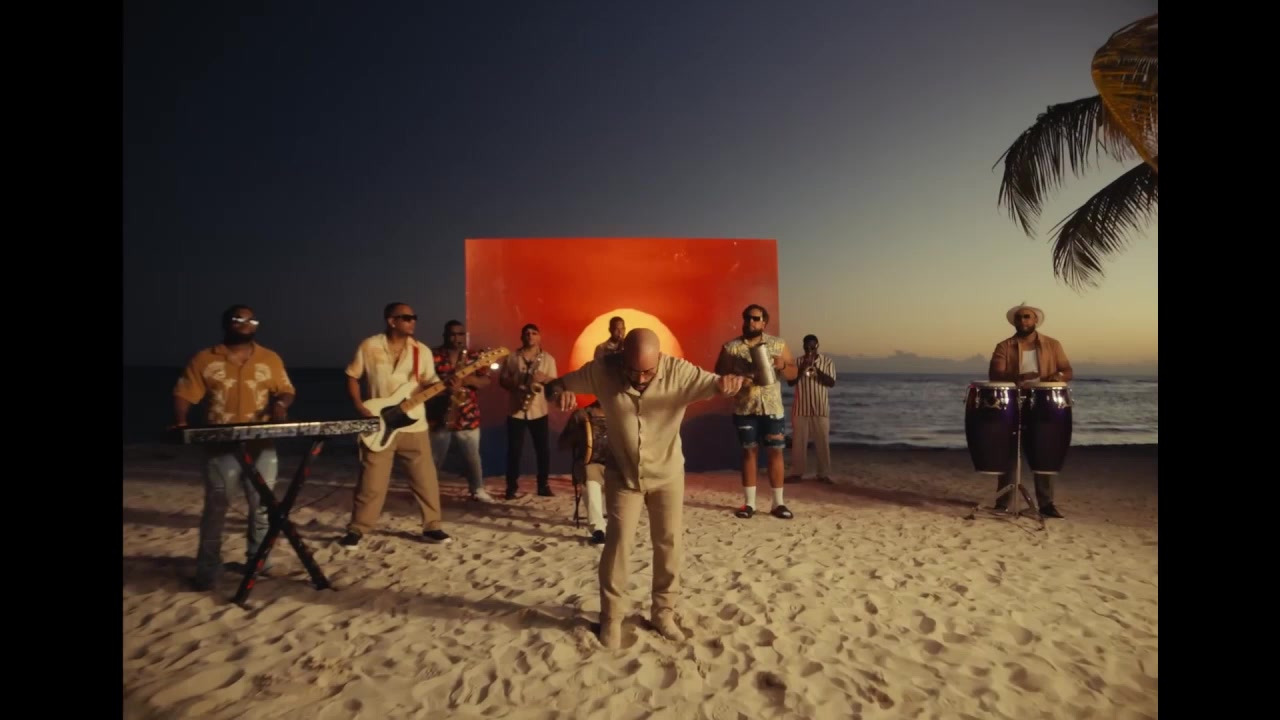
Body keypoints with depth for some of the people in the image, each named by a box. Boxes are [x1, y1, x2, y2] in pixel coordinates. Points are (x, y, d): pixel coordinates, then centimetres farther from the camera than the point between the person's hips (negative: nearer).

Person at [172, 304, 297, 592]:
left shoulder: (270, 359, 8)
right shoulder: (204, 360, 3)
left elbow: (286, 390, 10)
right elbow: (184, 394, 0)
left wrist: (281, 404, -12)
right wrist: (180, 421, -17)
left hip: (262, 444, 2)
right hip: (221, 445, -2)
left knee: (263, 504, 8)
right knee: (215, 505, 1)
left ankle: (258, 559, 22)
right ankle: (208, 568, 10)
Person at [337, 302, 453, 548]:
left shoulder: (422, 351, 3)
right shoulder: (369, 346, -3)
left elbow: (430, 384, 6)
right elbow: (352, 377, 3)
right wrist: (361, 409, -7)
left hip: (414, 427, 2)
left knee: (425, 479, 5)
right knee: (372, 483, 2)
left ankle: (432, 527, 18)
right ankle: (356, 529, 20)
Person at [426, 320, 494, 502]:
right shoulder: (434, 356, -2)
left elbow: (486, 381, -1)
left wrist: (465, 379, -18)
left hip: (467, 416, 2)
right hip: (439, 415, -2)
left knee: (473, 456, 9)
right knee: (434, 458, 7)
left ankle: (478, 490, 23)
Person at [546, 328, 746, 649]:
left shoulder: (678, 371, -22)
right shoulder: (602, 370, -19)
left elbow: (714, 383, -26)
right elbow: (556, 385, -9)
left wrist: (727, 382, -52)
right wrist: (559, 392, -35)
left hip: (667, 474, 1)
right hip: (623, 474, -1)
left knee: (670, 543, 9)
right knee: (618, 542, -1)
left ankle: (664, 611, 28)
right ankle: (611, 616, 18)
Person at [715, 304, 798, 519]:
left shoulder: (778, 345, 4)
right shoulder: (730, 347, 1)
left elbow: (793, 374, 6)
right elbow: (719, 375, 1)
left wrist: (782, 366, -15)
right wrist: (735, 378, -18)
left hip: (772, 407, 1)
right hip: (744, 408, 0)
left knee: (775, 452, 2)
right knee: (749, 452, 5)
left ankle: (778, 503, 12)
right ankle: (749, 503, 13)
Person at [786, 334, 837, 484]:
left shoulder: (827, 361, 1)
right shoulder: (798, 362, 4)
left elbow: (831, 383, -8)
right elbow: (790, 382, -3)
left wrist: (816, 369, -19)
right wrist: (802, 368, -16)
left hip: (821, 409, -1)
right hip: (800, 409, 1)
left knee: (822, 442, 1)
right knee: (798, 442, 2)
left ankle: (824, 474, 7)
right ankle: (797, 473, 9)